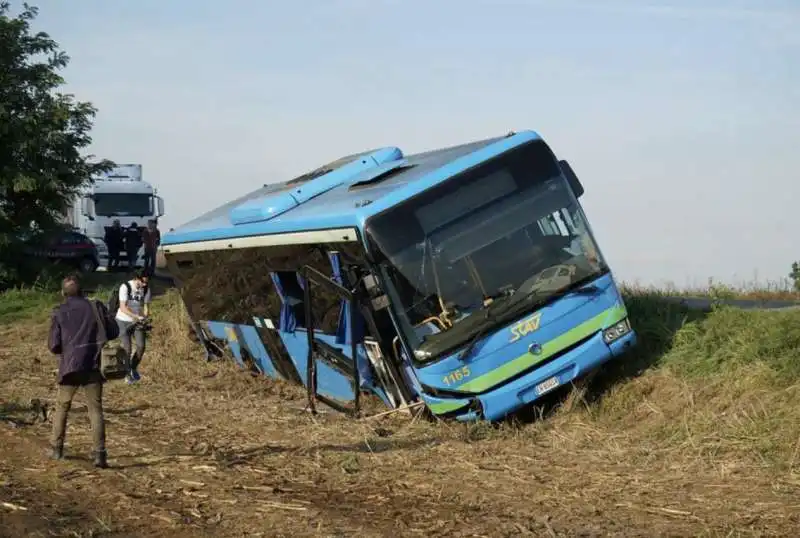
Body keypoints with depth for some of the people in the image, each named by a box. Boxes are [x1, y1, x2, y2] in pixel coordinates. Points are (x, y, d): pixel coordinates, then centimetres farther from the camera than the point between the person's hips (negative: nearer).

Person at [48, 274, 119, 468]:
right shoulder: (96, 307, 1)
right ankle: (99, 453, -10)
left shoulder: (59, 312, -1)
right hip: (93, 366, 0)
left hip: (70, 366, 0)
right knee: (96, 410, 1)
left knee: (62, 407, 18)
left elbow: (53, 346, -2)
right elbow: (113, 332, 3)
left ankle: (57, 449, 23)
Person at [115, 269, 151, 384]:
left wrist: (144, 317, -21)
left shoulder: (146, 289, -4)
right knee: (127, 349, -9)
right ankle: (127, 374, 10)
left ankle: (134, 368, 15)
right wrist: (137, 317, -33)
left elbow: (146, 307, 1)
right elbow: (123, 307, -22)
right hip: (123, 321, -4)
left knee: (141, 346, -9)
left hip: (137, 322, 4)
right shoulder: (125, 287, -18)